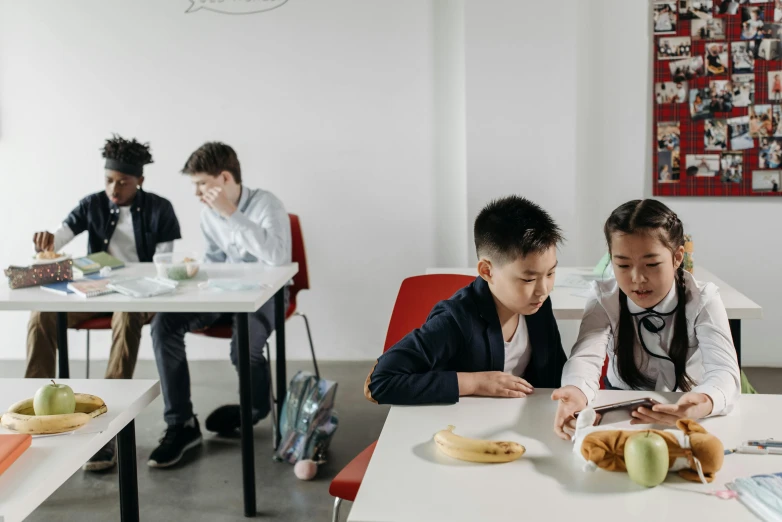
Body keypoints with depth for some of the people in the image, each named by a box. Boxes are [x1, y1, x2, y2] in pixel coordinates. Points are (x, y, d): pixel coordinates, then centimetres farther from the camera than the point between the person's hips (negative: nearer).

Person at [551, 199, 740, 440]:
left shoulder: (703, 300, -14)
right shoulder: (604, 298, -10)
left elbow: (723, 371, -27)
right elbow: (585, 356, -26)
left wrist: (704, 402, -52)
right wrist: (577, 391, -51)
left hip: (687, 410, 0)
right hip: (621, 414, 0)